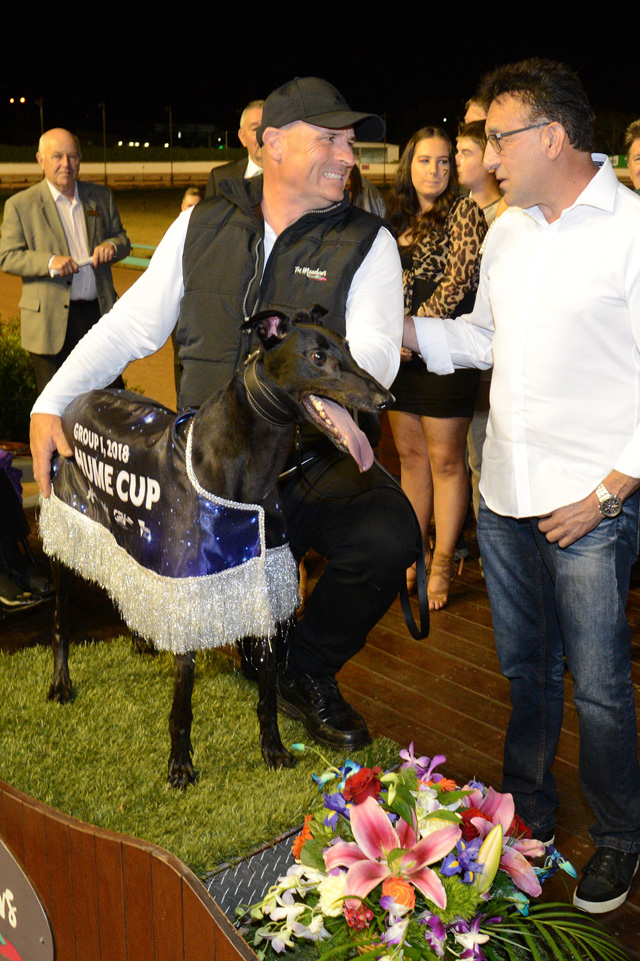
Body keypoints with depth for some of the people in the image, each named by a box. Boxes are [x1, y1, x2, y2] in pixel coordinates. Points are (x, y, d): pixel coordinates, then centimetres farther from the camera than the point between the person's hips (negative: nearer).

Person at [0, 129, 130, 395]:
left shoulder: (101, 196, 12)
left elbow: (122, 239, 17)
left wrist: (112, 246, -8)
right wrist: (49, 263, -21)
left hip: (99, 313, 3)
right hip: (51, 322, -3)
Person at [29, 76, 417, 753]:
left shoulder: (366, 242, 1)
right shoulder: (202, 227, 9)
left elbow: (373, 353, -12)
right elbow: (131, 324, 10)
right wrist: (52, 402, 2)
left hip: (315, 462, -1)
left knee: (388, 536, -28)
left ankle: (309, 672, 1)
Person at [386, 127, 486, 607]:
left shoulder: (464, 211, -4)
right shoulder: (402, 217, 16)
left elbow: (460, 281, -13)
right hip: (401, 354, 7)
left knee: (445, 460, 0)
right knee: (411, 456, 11)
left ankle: (442, 565, 10)